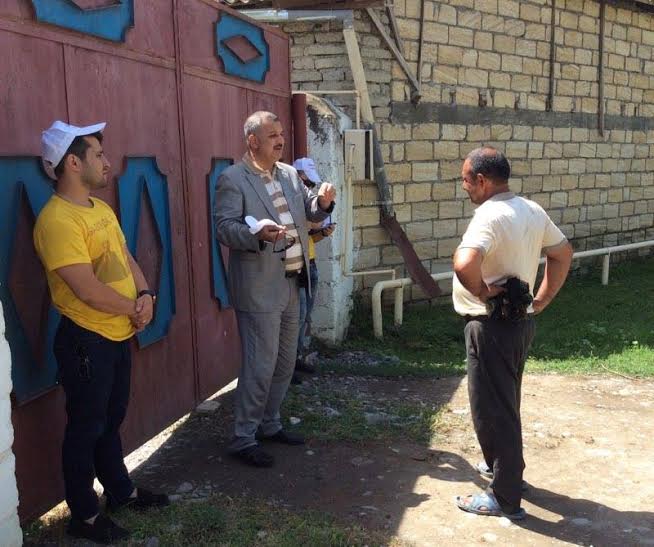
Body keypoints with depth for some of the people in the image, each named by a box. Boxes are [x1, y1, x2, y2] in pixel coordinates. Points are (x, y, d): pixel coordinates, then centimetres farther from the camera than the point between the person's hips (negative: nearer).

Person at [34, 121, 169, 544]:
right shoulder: (57, 220, -21)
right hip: (86, 340, -8)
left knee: (111, 420, 22)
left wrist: (146, 296, -8)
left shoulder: (102, 210, 8)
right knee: (86, 428, 6)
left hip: (119, 334, 8)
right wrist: (135, 309, -10)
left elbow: (128, 260, 12)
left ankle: (121, 490, 38)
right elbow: (88, 290, -24)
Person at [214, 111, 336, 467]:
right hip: (259, 288, -7)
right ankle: (243, 439, 11)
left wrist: (322, 203, -6)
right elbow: (224, 228, -16)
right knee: (260, 366, -4)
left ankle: (270, 424, 33)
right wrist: (259, 234, -34)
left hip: (292, 284, 8)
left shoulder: (290, 174, 12)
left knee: (285, 362, 16)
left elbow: (310, 213, 17)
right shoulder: (232, 179, -9)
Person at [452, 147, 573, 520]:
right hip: (521, 321, 9)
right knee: (506, 402, 24)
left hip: (493, 326, -9)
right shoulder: (533, 211, 5)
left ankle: (506, 497, 15)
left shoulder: (490, 216, -23)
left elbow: (464, 264, -40)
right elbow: (564, 253, 16)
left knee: (492, 408, 3)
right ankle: (503, 466, 42)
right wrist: (541, 301, 14)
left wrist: (482, 291, -21)